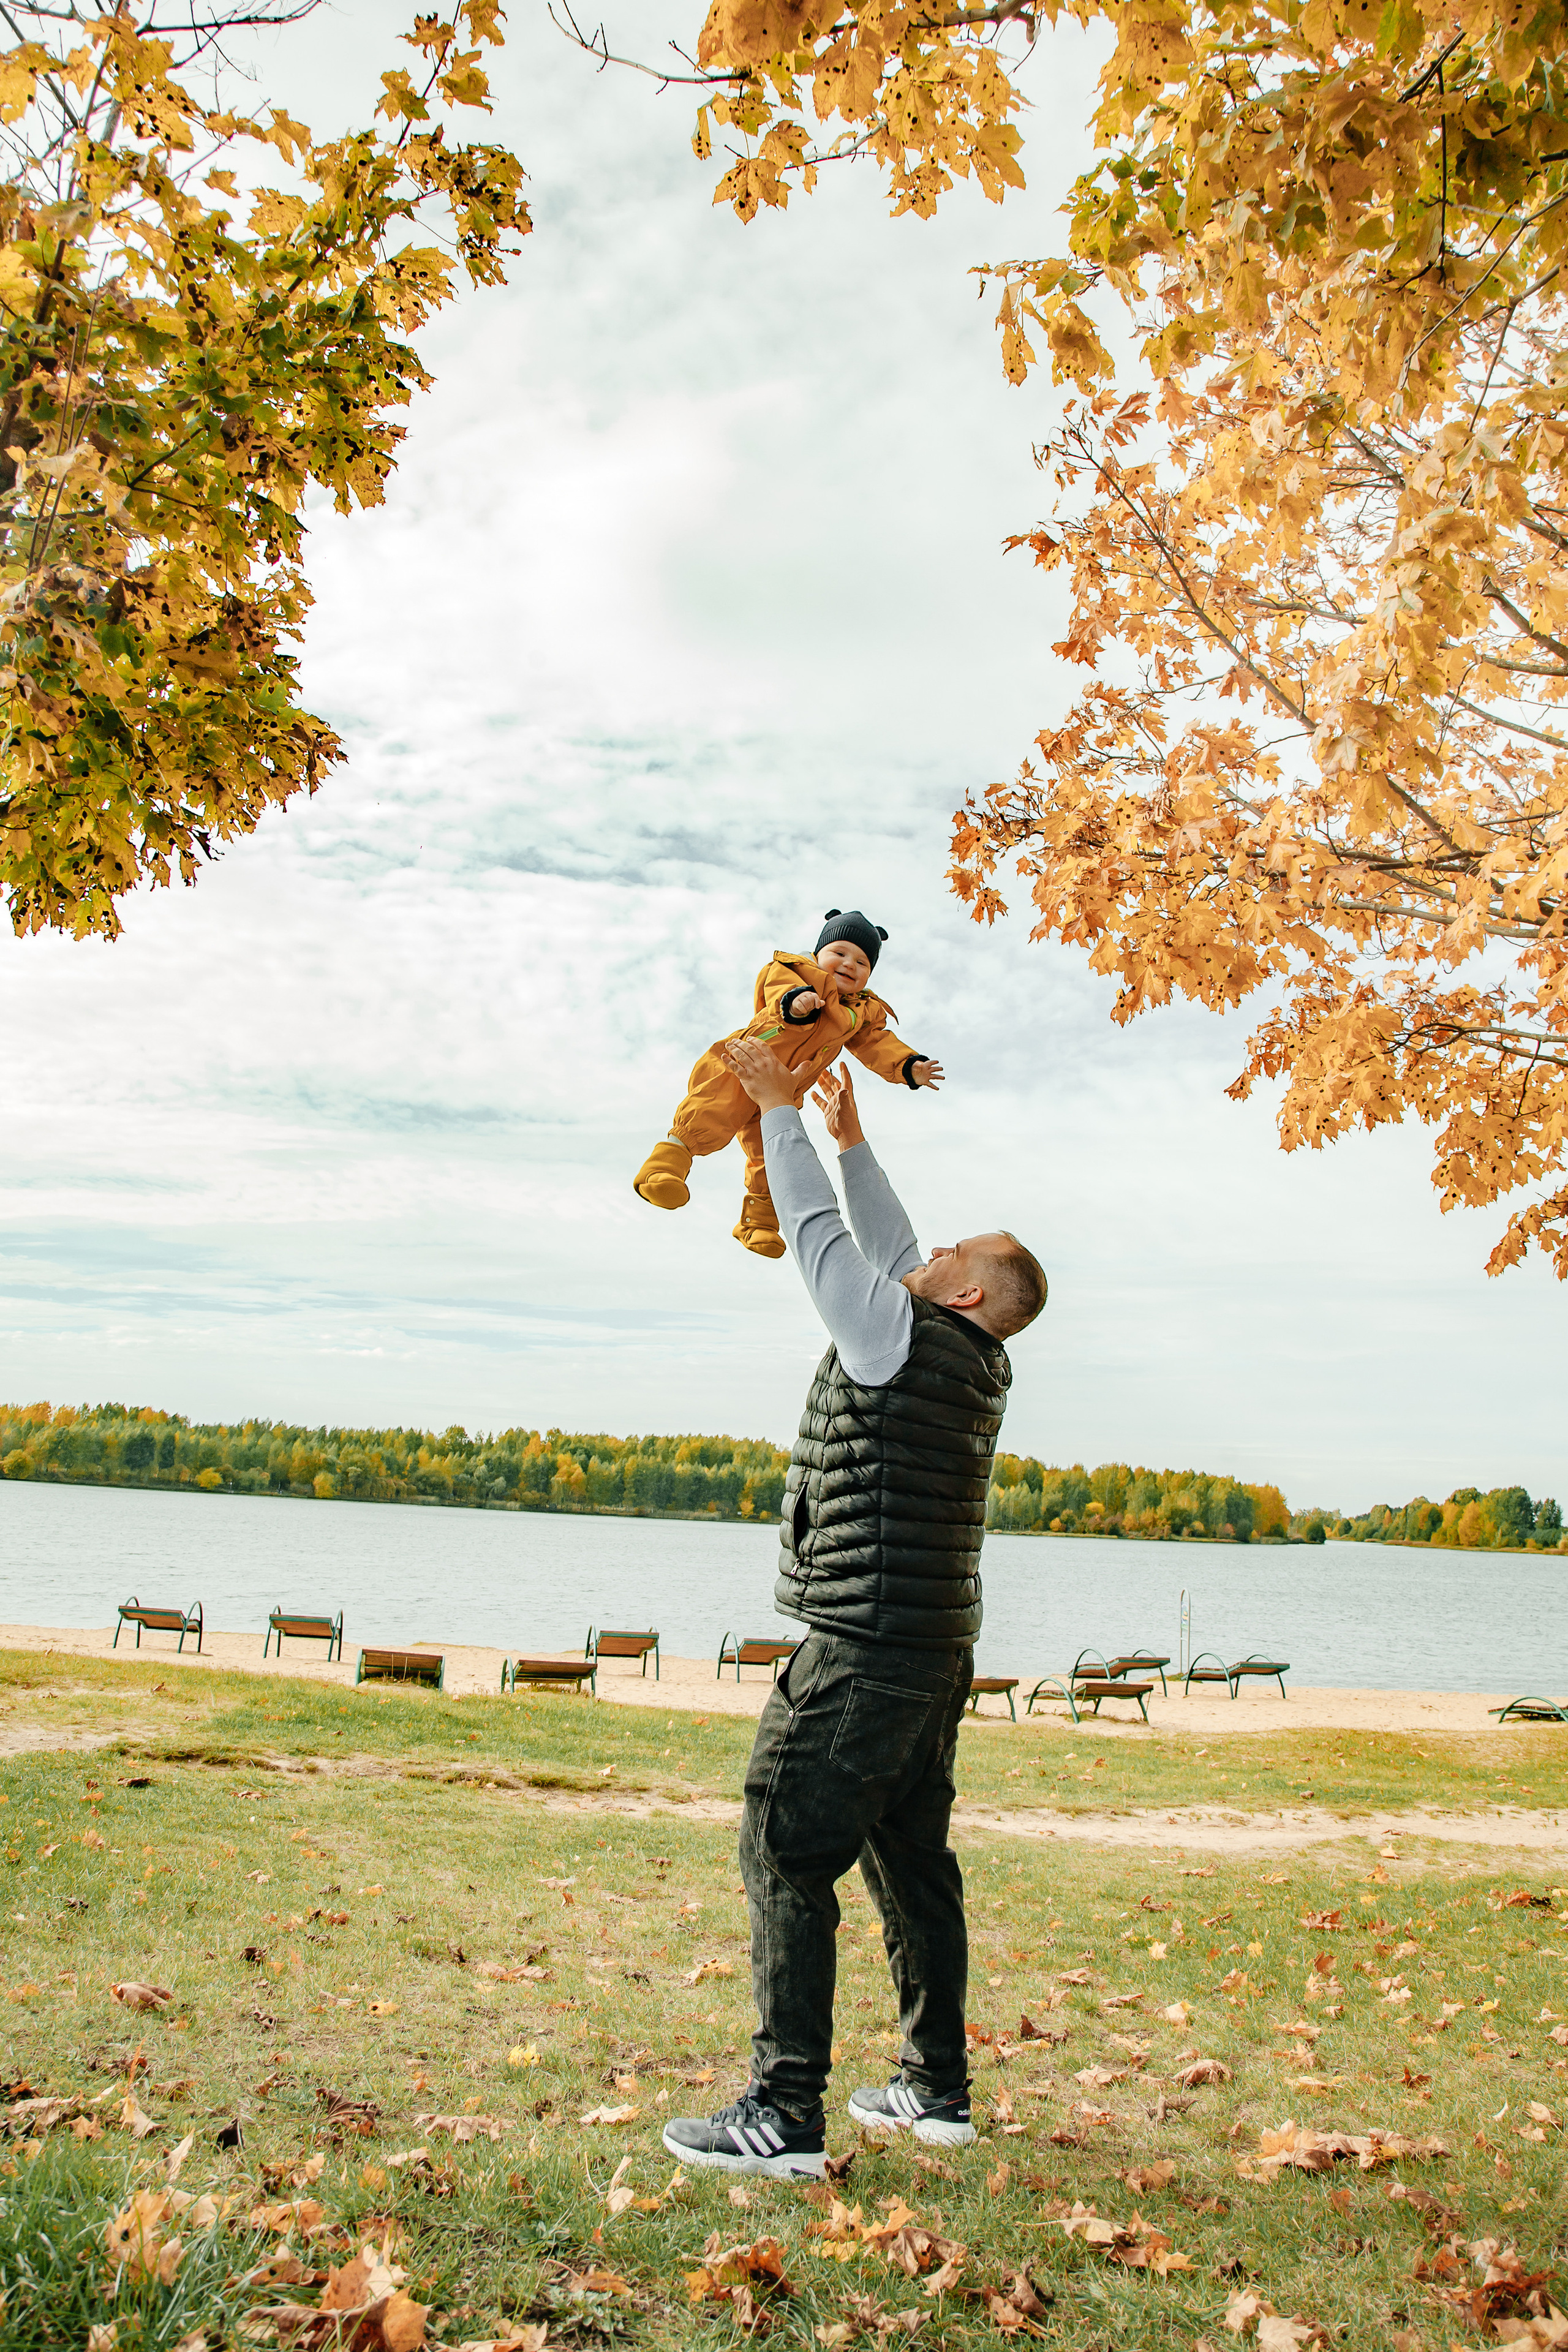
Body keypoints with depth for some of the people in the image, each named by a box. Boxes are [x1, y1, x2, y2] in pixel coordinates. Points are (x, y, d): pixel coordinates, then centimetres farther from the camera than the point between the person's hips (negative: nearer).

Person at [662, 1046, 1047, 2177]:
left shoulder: (903, 1336, -12)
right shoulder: (977, 1363, 11)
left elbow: (819, 1234, -5)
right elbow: (889, 1249, 23)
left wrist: (781, 1110, 5)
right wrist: (851, 1138, 27)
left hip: (867, 1650, -10)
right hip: (939, 1650, 10)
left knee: (787, 1856, -7)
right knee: (913, 1862, 16)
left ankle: (786, 2114, -7)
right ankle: (938, 2088, 24)